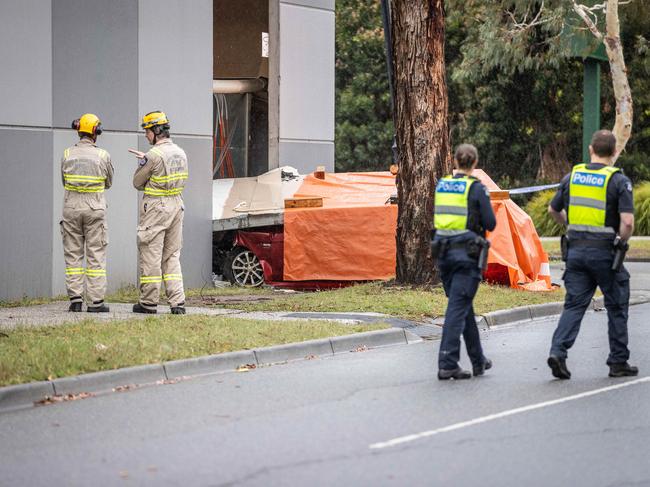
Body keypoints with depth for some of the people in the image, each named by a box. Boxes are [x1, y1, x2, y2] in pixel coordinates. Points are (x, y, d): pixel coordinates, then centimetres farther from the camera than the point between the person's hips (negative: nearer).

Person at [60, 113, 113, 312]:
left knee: (73, 255, 7)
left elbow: (64, 181, 10)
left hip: (71, 208, 2)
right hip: (95, 210, -2)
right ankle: (95, 301, -1)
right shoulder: (102, 156, -5)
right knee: (96, 255, 2)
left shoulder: (67, 154, -1)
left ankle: (75, 299, 2)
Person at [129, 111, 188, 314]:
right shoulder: (180, 153, 9)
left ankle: (148, 302, 5)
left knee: (150, 255, 1)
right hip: (177, 205, 7)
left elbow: (138, 182, -7)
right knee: (172, 255, 10)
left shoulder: (154, 154, -16)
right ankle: (178, 301, 2)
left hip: (155, 207, -7)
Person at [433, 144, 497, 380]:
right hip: (467, 252, -6)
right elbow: (490, 224, -7)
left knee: (464, 306, 16)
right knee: (458, 307, -6)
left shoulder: (441, 185, 7)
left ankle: (478, 360, 26)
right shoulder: (476, 188, -9)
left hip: (443, 251, 6)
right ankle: (447, 364, -12)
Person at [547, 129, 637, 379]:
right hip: (604, 252, -4)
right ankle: (618, 362, 15)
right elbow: (627, 221, -18)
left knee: (574, 304, 7)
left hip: (576, 250, 4)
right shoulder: (619, 180, -9)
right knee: (617, 308, 9)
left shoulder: (572, 176, 6)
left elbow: (554, 210, 16)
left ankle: (558, 351, -10)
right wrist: (621, 242, 0)